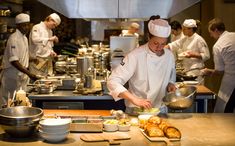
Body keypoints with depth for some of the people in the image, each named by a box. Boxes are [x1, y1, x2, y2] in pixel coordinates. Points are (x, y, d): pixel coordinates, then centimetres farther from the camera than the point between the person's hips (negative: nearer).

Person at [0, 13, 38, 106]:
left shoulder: (24, 38, 13)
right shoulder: (14, 39, -17)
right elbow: (14, 61, -25)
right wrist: (29, 74, -29)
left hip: (22, 75, 9)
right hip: (13, 75, -9)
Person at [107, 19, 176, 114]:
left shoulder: (169, 55, 3)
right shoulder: (135, 56, -14)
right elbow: (113, 82, -18)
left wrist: (170, 85, -1)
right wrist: (135, 100, -28)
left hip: (161, 111, 4)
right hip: (136, 111, -4)